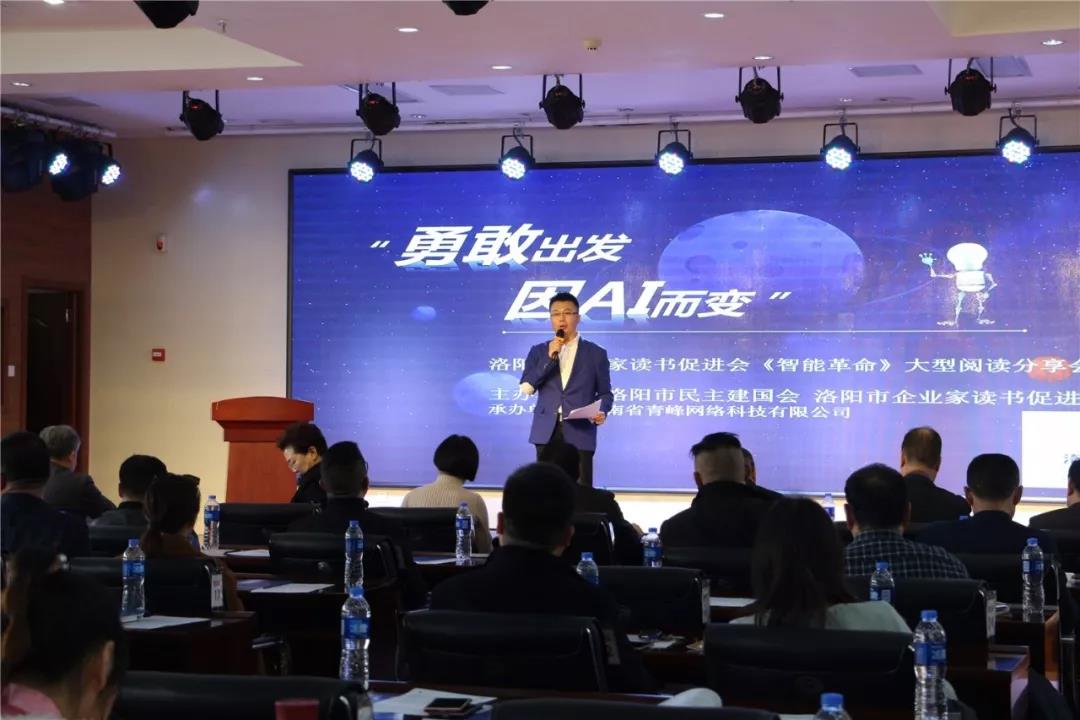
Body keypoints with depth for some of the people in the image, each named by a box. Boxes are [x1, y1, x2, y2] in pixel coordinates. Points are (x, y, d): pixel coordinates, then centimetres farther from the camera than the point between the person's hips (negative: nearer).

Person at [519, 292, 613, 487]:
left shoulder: (595, 353, 9)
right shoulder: (539, 351, 12)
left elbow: (605, 393, 9)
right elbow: (526, 388, -1)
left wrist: (602, 412, -13)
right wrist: (550, 357, -7)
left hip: (580, 433, -2)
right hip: (547, 432, 2)